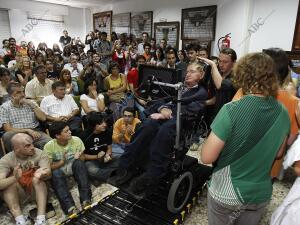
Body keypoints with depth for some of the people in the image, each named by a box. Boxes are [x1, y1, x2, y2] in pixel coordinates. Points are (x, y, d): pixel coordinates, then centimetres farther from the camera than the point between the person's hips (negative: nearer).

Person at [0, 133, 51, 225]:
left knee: (37, 178, -30)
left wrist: (42, 173, -50)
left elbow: (49, 173, -27)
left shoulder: (39, 154, -15)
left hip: (37, 188, 0)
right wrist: (15, 178, -48)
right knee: (9, 182, -26)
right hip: (18, 192, 1)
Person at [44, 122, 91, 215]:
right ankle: (69, 207, -40)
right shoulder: (49, 146, -16)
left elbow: (82, 159, -4)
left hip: (74, 167, 1)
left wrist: (79, 157, -28)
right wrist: (62, 161, -30)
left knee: (79, 162, -32)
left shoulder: (76, 140, -13)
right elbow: (49, 167, -13)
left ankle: (85, 199, -34)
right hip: (58, 169, 0)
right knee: (56, 174, -35)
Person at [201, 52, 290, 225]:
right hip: (261, 193, 5)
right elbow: (278, 153, 7)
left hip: (226, 193, -4)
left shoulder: (232, 110, -26)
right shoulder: (283, 114, -7)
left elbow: (207, 157, -23)